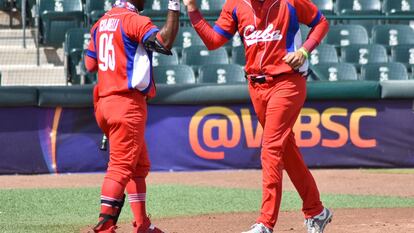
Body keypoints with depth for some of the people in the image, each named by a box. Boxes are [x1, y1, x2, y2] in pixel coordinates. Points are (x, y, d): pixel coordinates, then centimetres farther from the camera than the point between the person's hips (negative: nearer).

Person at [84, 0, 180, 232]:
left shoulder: (101, 23, 14)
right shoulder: (134, 20, -11)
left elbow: (90, 63, 19)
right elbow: (165, 41, -24)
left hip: (104, 101, 9)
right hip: (128, 103, -9)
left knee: (140, 165, 17)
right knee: (121, 167, -11)